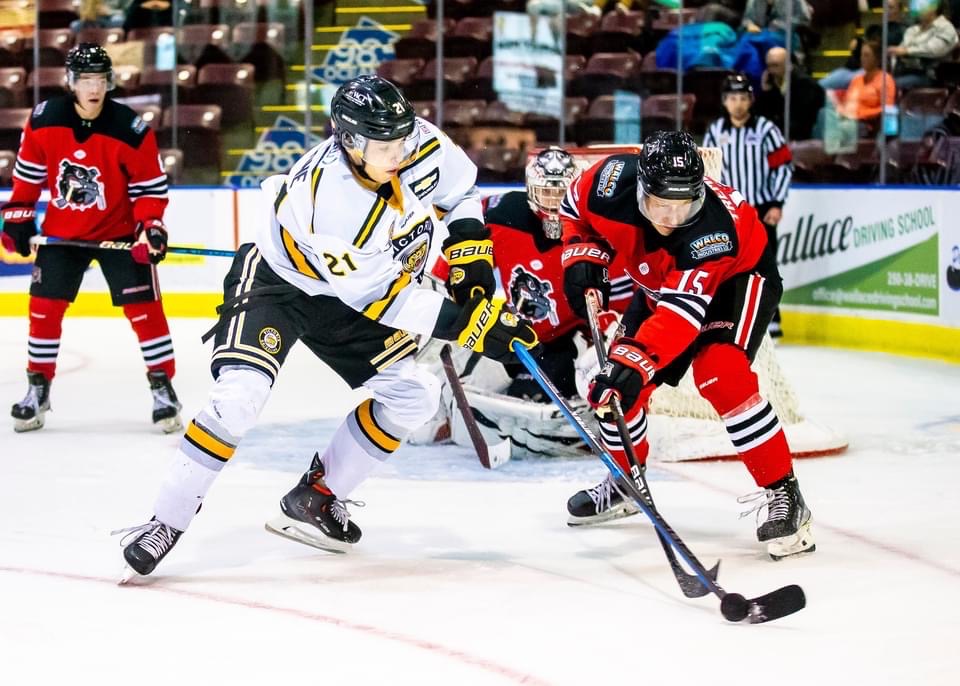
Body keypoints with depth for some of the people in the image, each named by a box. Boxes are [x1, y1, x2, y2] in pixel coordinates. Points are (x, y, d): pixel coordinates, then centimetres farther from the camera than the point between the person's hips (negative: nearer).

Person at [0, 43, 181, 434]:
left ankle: (162, 387, 4)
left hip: (118, 232, -2)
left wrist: (151, 226, -22)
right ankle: (37, 389, 15)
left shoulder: (131, 130, -19)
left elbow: (150, 185, -11)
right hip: (61, 231, 2)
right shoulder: (44, 120, -11)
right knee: (44, 307, 2)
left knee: (143, 308, -6)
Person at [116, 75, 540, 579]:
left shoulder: (422, 143, -21)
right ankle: (166, 522, -14)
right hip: (276, 279, -7)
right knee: (239, 397, -26)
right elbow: (375, 295, -31)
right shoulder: (327, 200, -39)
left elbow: (458, 189, 3)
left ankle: (314, 499, 11)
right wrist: (468, 324, -31)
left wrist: (471, 255, -9)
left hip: (339, 292, 7)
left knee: (413, 394, 1)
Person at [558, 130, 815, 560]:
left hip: (739, 277, -6)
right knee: (615, 379, 3)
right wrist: (583, 252, -16)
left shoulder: (712, 230, -42)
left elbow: (683, 310, -50)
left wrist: (635, 360, -60)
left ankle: (782, 495, -22)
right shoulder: (612, 182, -29)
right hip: (658, 282, 6)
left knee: (720, 374, -29)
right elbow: (574, 206, -3)